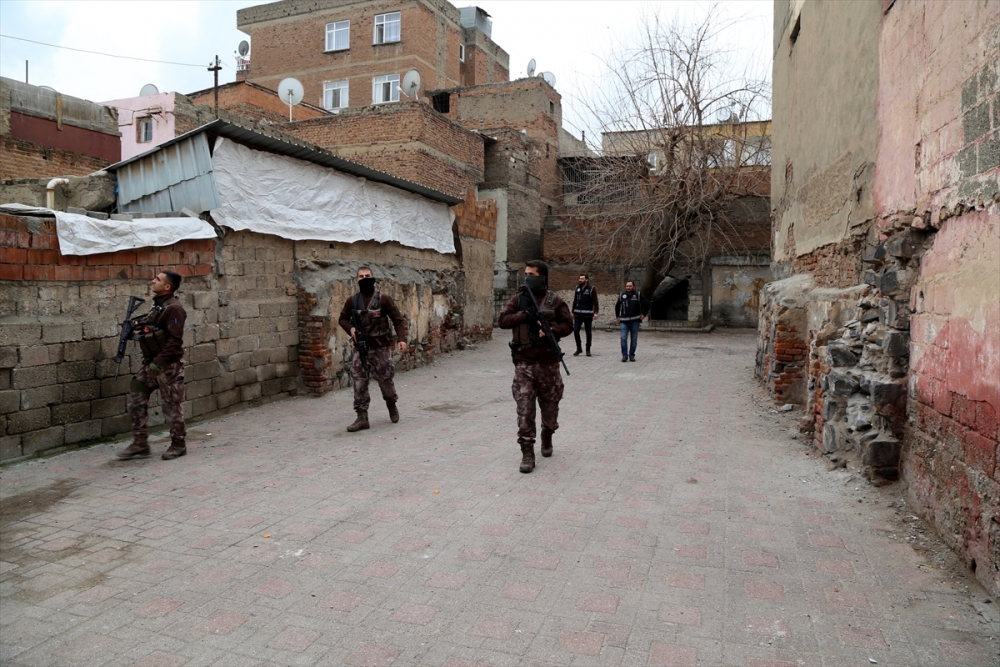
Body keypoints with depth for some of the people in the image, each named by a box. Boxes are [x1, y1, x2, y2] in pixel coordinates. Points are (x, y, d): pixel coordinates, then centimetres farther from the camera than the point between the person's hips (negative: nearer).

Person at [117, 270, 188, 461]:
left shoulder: (173, 309, -15)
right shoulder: (157, 306, 13)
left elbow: (175, 340, -21)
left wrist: (158, 363, -23)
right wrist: (137, 328, 4)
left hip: (169, 365, -9)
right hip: (152, 363, 9)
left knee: (171, 404, 1)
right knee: (135, 398, 7)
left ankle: (178, 445, 15)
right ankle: (140, 444, 15)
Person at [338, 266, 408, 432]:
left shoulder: (383, 299, -7)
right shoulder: (352, 301, 4)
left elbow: (398, 319, -7)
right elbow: (343, 318, 16)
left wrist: (401, 338, -20)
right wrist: (350, 328, -6)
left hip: (380, 348, -3)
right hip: (360, 348, 3)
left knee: (385, 381, 7)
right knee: (359, 383, -2)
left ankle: (392, 405, 36)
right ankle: (362, 418, 4)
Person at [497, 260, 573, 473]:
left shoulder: (554, 300, 1)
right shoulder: (518, 299, 5)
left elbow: (568, 324, 0)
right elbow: (503, 320, -5)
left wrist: (552, 331, -19)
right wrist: (526, 315, -18)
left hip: (548, 362, 0)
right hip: (524, 362, 0)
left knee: (550, 406, 14)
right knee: (524, 410, -5)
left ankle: (547, 439, 42)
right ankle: (527, 454, 0)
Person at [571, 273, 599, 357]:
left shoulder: (591, 289, -3)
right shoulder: (577, 288, 10)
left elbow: (595, 302, -9)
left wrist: (595, 312, -19)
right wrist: (573, 312, 15)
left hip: (588, 315, -3)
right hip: (578, 314, 3)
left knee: (588, 332, 4)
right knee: (575, 330, -5)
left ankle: (588, 350, 16)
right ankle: (578, 348, 9)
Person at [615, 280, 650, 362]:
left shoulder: (638, 295, 0)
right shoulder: (622, 295, 6)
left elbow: (647, 304, 9)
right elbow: (617, 306, 21)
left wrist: (644, 314, 5)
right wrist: (617, 316, 16)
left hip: (635, 321, 0)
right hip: (624, 321, 0)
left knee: (634, 339, 4)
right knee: (623, 338, -10)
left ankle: (632, 355, 14)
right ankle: (624, 355, -2)